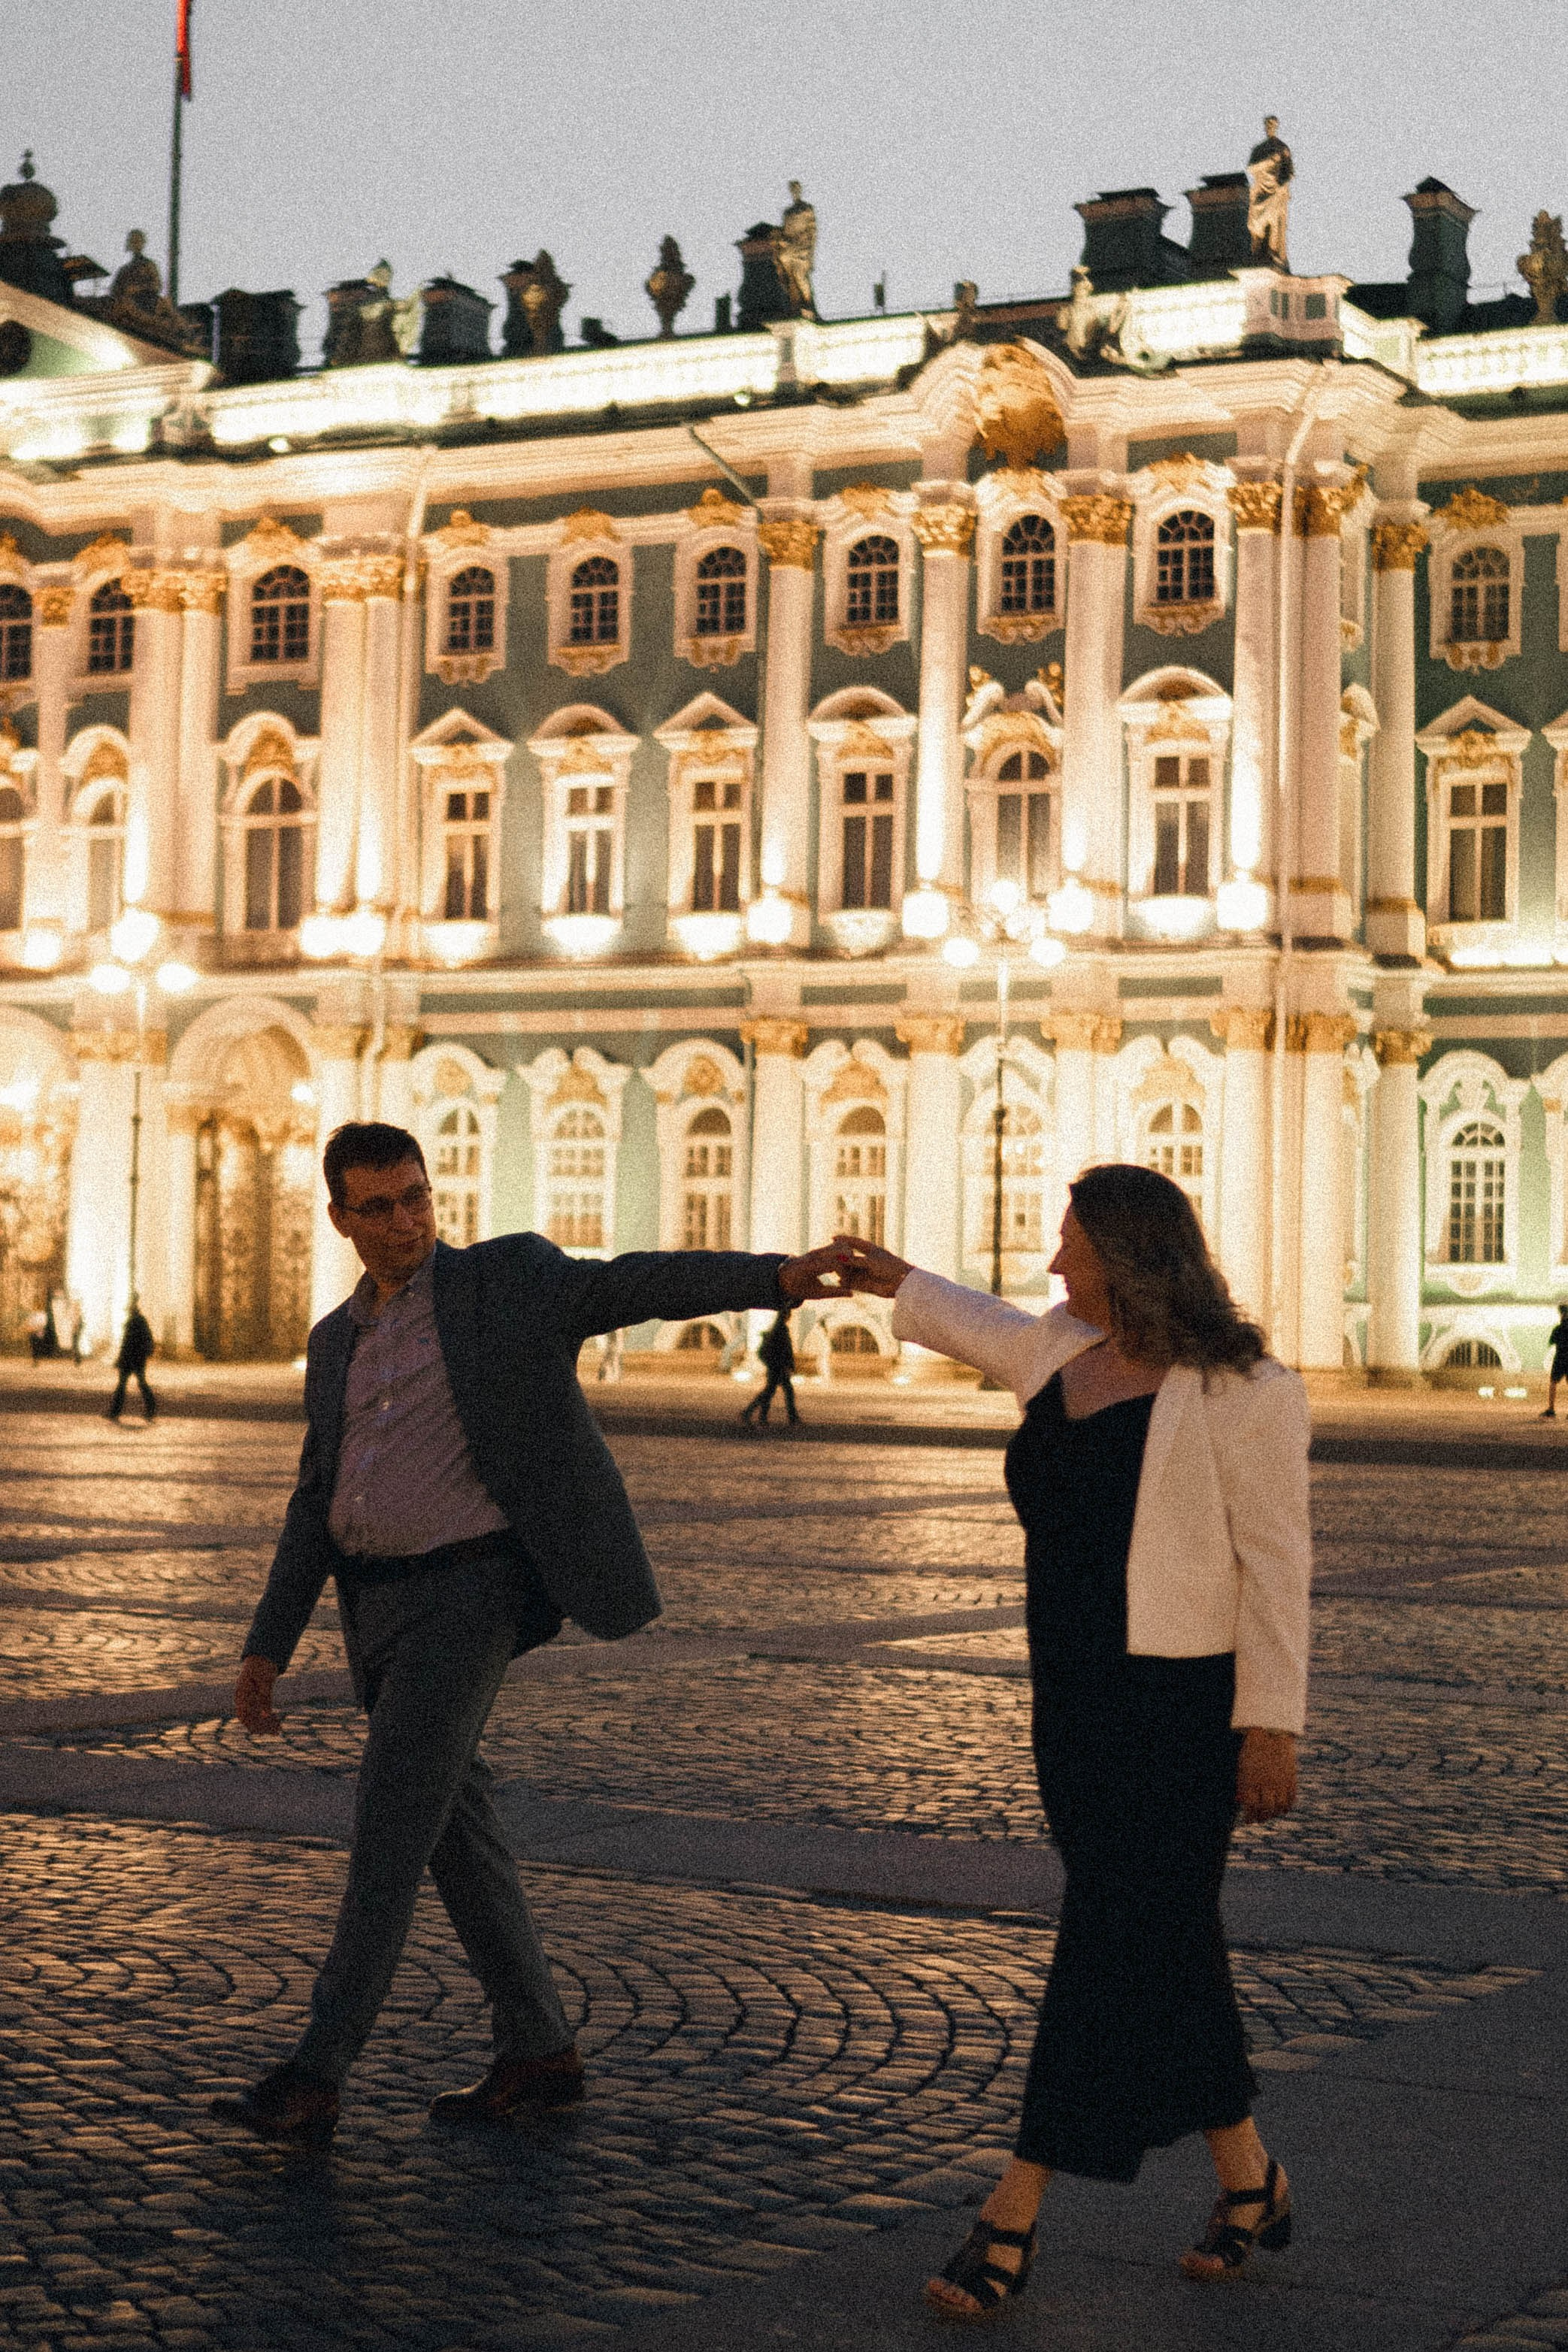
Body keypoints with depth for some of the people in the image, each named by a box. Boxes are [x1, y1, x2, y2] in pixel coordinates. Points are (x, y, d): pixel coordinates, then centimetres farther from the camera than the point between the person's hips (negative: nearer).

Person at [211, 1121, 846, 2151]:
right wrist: (267, 1646, 11)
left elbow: (642, 1283, -15)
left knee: (390, 1825, -13)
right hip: (380, 1605, 7)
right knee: (455, 1828, 9)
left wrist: (777, 1276, -32)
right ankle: (541, 2052, 20)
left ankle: (316, 2077, -12)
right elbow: (317, 1506, 17)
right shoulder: (338, 1341, 16)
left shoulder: (510, 1278, -1)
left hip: (468, 1592, -7)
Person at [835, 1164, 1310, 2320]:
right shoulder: (1068, 1356, 8)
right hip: (1077, 1701, 8)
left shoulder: (1239, 1392, -14)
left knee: (1112, 1950, -5)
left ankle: (1013, 2219, -1)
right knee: (1167, 1946, 13)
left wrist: (1272, 1729, -15)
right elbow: (997, 1334, 32)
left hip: (1179, 1705, -8)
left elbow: (1275, 1563, -14)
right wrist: (901, 1283, 44)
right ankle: (1248, 2182, 28)